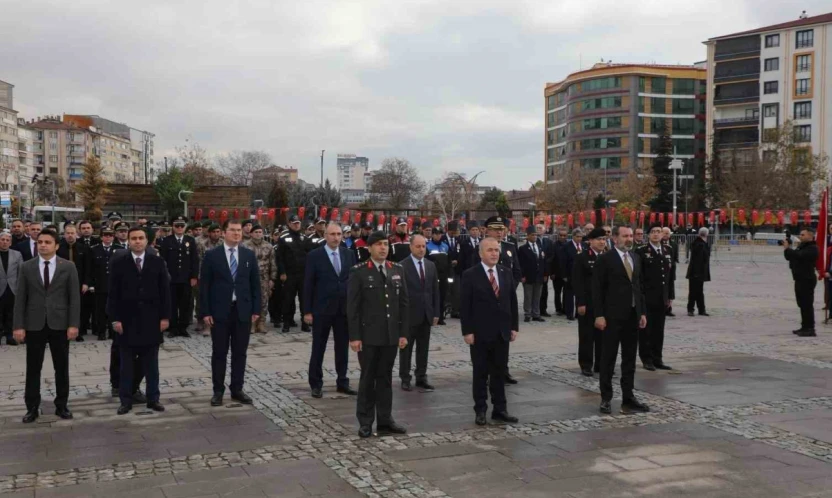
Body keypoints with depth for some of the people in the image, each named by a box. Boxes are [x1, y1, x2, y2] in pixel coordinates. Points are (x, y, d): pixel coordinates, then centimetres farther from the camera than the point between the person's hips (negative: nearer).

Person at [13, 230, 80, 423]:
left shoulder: (68, 267, 0)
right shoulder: (27, 267, 3)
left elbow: (74, 297, -2)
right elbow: (20, 298, 1)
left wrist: (73, 324, -9)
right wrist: (19, 326, -5)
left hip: (59, 324, 0)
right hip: (34, 325, 1)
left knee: (62, 368, 7)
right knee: (33, 369, 5)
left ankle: (61, 406, 18)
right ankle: (32, 408, 14)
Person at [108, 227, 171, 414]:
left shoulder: (158, 262, 3)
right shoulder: (118, 262, -1)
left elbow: (165, 291, 3)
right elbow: (113, 293, -3)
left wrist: (165, 316, -2)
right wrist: (115, 318, -9)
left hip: (151, 320, 1)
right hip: (127, 320, -1)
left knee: (151, 363, 9)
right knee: (126, 364, 6)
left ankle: (152, 398, 16)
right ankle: (126, 400, 14)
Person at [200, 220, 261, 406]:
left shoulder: (249, 255, 6)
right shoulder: (212, 255, -3)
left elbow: (255, 283, 8)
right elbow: (204, 285, -3)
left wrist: (256, 309, 1)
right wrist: (205, 312, -9)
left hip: (243, 310, 2)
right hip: (219, 311, -2)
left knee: (240, 353, 8)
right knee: (219, 353, 5)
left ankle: (237, 390, 17)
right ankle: (218, 391, 14)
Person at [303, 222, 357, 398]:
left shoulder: (349, 254, 5)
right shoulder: (314, 256, -5)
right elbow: (308, 285, -6)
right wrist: (307, 311, -9)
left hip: (345, 309, 3)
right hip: (322, 309, -3)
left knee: (343, 347, 10)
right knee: (318, 349, 6)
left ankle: (342, 382, 21)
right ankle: (316, 384, 16)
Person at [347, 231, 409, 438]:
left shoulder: (397, 270, 8)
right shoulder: (359, 272, -5)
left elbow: (404, 303, 9)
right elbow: (352, 307, -7)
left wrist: (404, 333, 4)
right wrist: (354, 336, -11)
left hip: (391, 335, 4)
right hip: (368, 335, -4)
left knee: (385, 378, 10)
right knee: (368, 378, 5)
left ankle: (385, 421, 18)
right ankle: (365, 422, 15)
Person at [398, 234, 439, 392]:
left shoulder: (431, 265, 9)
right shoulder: (402, 266, -9)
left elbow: (435, 290, 11)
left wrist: (436, 313, 6)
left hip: (426, 314, 5)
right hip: (409, 314, -5)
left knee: (423, 348, 10)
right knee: (406, 348, 5)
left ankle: (421, 378, 18)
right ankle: (405, 379, 14)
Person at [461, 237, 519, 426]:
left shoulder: (506, 273, 8)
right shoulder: (470, 275, -7)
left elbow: (513, 301, 11)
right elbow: (465, 306, -9)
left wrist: (514, 326, 6)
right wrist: (467, 331, -13)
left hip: (502, 332, 4)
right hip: (480, 333, -4)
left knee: (500, 372, 10)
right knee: (481, 373, 5)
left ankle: (500, 409, 18)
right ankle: (480, 410, 15)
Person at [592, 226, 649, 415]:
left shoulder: (636, 258, 12)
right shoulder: (605, 259, -8)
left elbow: (638, 286, 15)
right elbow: (597, 289, -10)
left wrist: (642, 312, 10)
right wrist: (599, 315, -15)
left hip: (632, 315, 6)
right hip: (612, 316, -6)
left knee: (630, 358, 10)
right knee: (608, 358, 2)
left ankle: (628, 397, 17)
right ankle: (606, 398, 9)